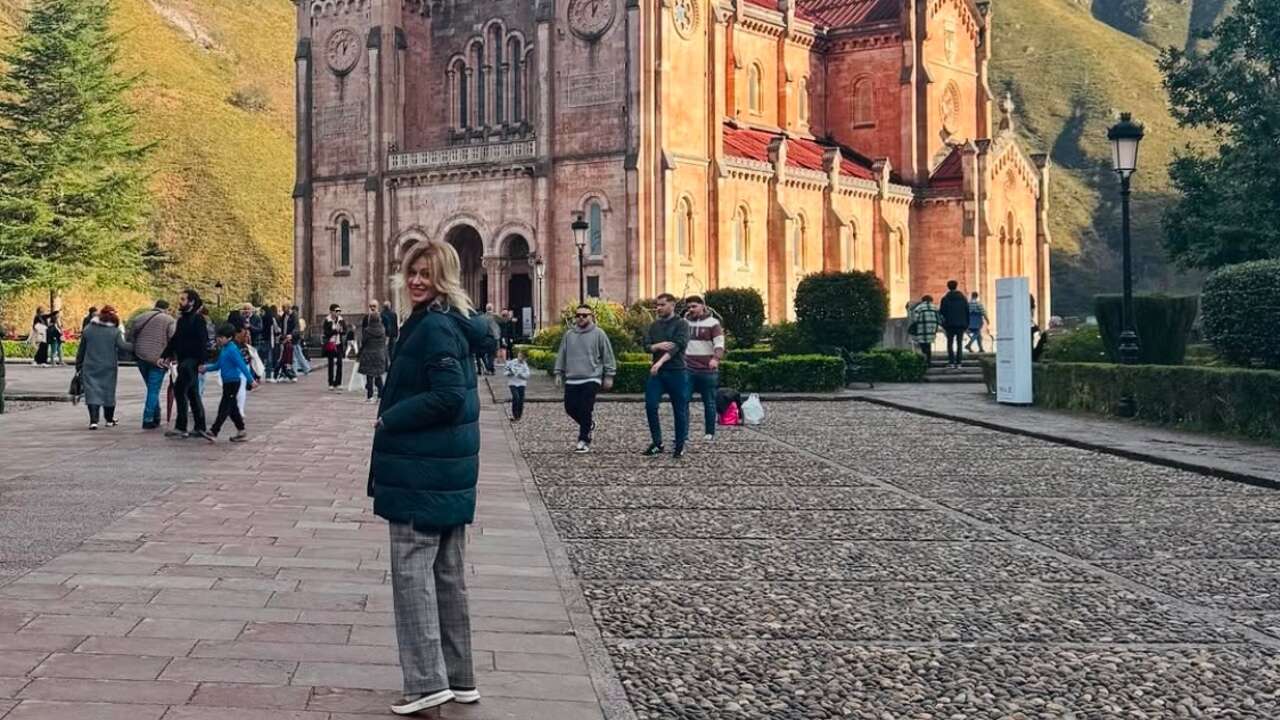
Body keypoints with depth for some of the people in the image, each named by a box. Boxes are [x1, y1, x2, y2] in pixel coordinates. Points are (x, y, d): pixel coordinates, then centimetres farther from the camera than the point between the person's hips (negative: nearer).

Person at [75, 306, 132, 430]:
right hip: (109, 368, -1)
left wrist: (78, 366, 17)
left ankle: (93, 420, -17)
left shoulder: (88, 330, 4)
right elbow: (122, 346, -19)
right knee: (108, 392, 14)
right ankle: (109, 419, 25)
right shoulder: (115, 331, -5)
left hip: (90, 368, 1)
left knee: (92, 393, -2)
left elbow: (81, 351, 9)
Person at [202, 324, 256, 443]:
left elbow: (242, 365, -20)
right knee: (232, 408, 13)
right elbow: (218, 365, 21)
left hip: (233, 382, -10)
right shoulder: (223, 349, 12)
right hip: (227, 382, 10)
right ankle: (241, 432, 19)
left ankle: (213, 433, -9)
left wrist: (251, 380, -22)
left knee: (224, 408, -8)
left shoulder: (232, 349, -16)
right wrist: (206, 368, 6)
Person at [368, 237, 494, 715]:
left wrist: (390, 419, -13)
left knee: (412, 572, -4)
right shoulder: (454, 324, 13)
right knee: (447, 574, 14)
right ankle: (458, 677, 20)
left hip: (422, 473, -10)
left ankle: (427, 681, -3)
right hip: (447, 469, 10)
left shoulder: (434, 327, -16)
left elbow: (448, 396, -24)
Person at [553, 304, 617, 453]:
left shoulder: (598, 334, -1)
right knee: (570, 407, 3)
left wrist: (609, 376, -1)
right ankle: (588, 424, 29)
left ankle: (584, 441, -1)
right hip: (571, 380, 5)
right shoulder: (569, 335, 10)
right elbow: (562, 355, 16)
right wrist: (559, 373, 12)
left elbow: (608, 356, 1)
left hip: (591, 380, -5)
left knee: (586, 410, -9)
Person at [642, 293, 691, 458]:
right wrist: (657, 346, -17)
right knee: (650, 406, -5)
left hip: (677, 372, -4)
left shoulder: (681, 324, -4)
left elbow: (677, 345, -17)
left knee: (680, 411, 2)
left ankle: (680, 446, 13)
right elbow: (646, 345, 6)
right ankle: (657, 443, 7)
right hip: (656, 372, 4)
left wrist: (660, 362, -28)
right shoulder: (654, 325, 13)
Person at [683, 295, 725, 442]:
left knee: (709, 402, 5)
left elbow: (719, 344, -10)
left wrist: (716, 358, -28)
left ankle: (710, 433, 13)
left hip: (707, 370, -3)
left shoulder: (712, 323, -1)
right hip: (687, 369, 3)